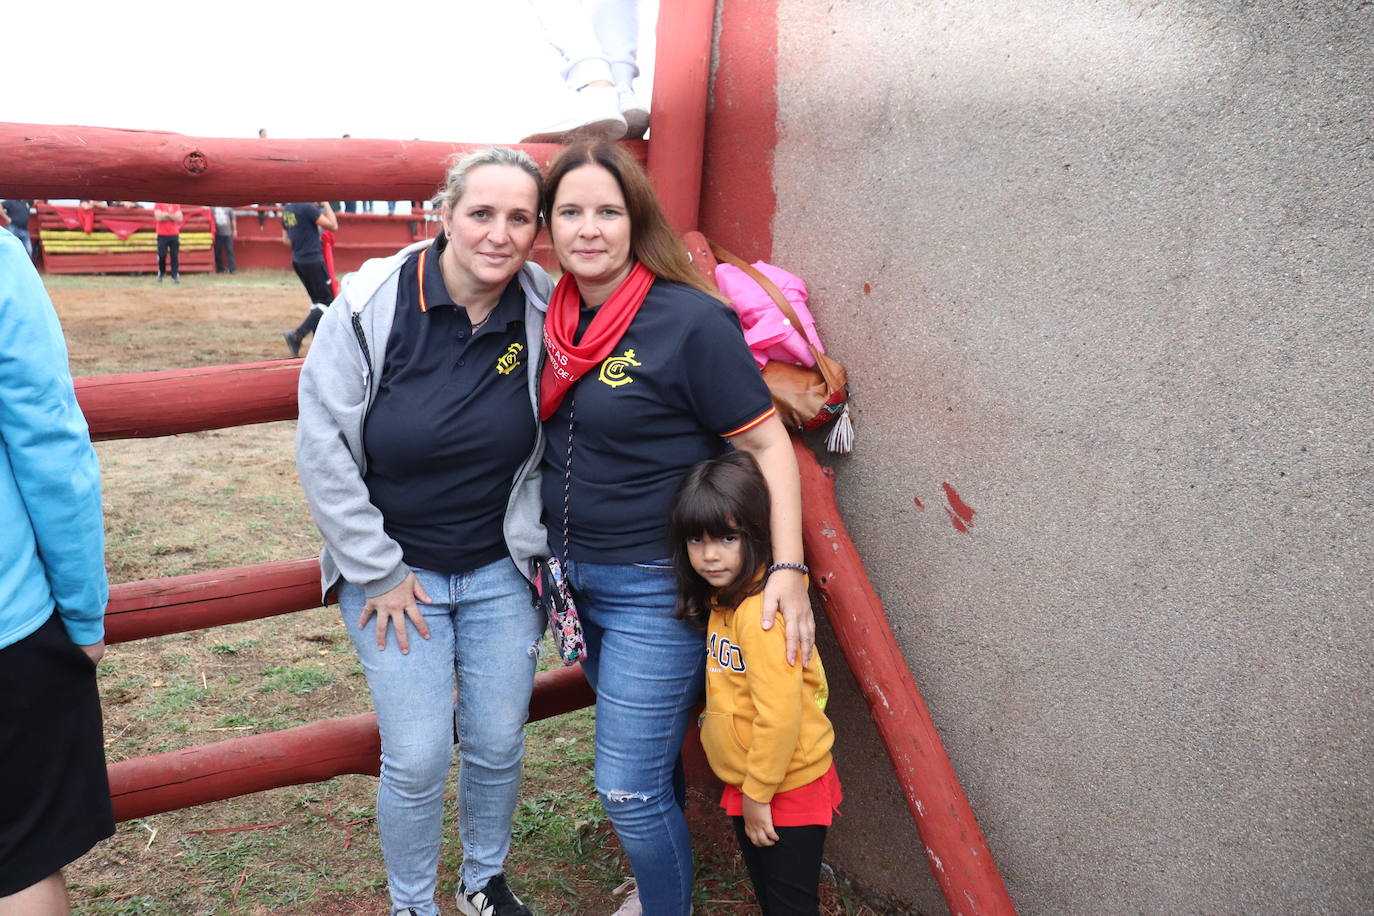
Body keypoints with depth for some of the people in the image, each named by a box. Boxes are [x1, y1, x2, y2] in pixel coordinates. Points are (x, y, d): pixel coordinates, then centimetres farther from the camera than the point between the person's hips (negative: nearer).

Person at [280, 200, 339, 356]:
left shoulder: (287, 210, 11)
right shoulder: (308, 207, -16)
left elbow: (285, 238, 19)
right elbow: (333, 226, -14)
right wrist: (326, 204, -7)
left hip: (297, 261, 9)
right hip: (313, 260, -9)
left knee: (317, 300, 18)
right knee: (328, 302, -4)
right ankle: (297, 336, -15)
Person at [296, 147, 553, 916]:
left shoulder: (543, 312, -8)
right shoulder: (374, 304, -16)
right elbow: (323, 444, -11)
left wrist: (536, 546, 3)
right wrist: (378, 571, -9)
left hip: (501, 571, 3)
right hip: (393, 568, -2)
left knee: (499, 746, 12)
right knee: (419, 759, 1)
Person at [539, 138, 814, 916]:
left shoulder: (690, 321, -19)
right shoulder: (557, 317, 1)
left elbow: (768, 443, -16)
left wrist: (789, 570, -23)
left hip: (654, 588, -7)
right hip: (575, 574, 7)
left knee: (629, 786, 1)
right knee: (651, 754, 25)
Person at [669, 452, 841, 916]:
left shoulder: (762, 611, -27)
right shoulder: (722, 600, 3)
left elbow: (779, 715, -27)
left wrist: (757, 794, -18)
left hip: (787, 788, -9)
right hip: (748, 786, 9)